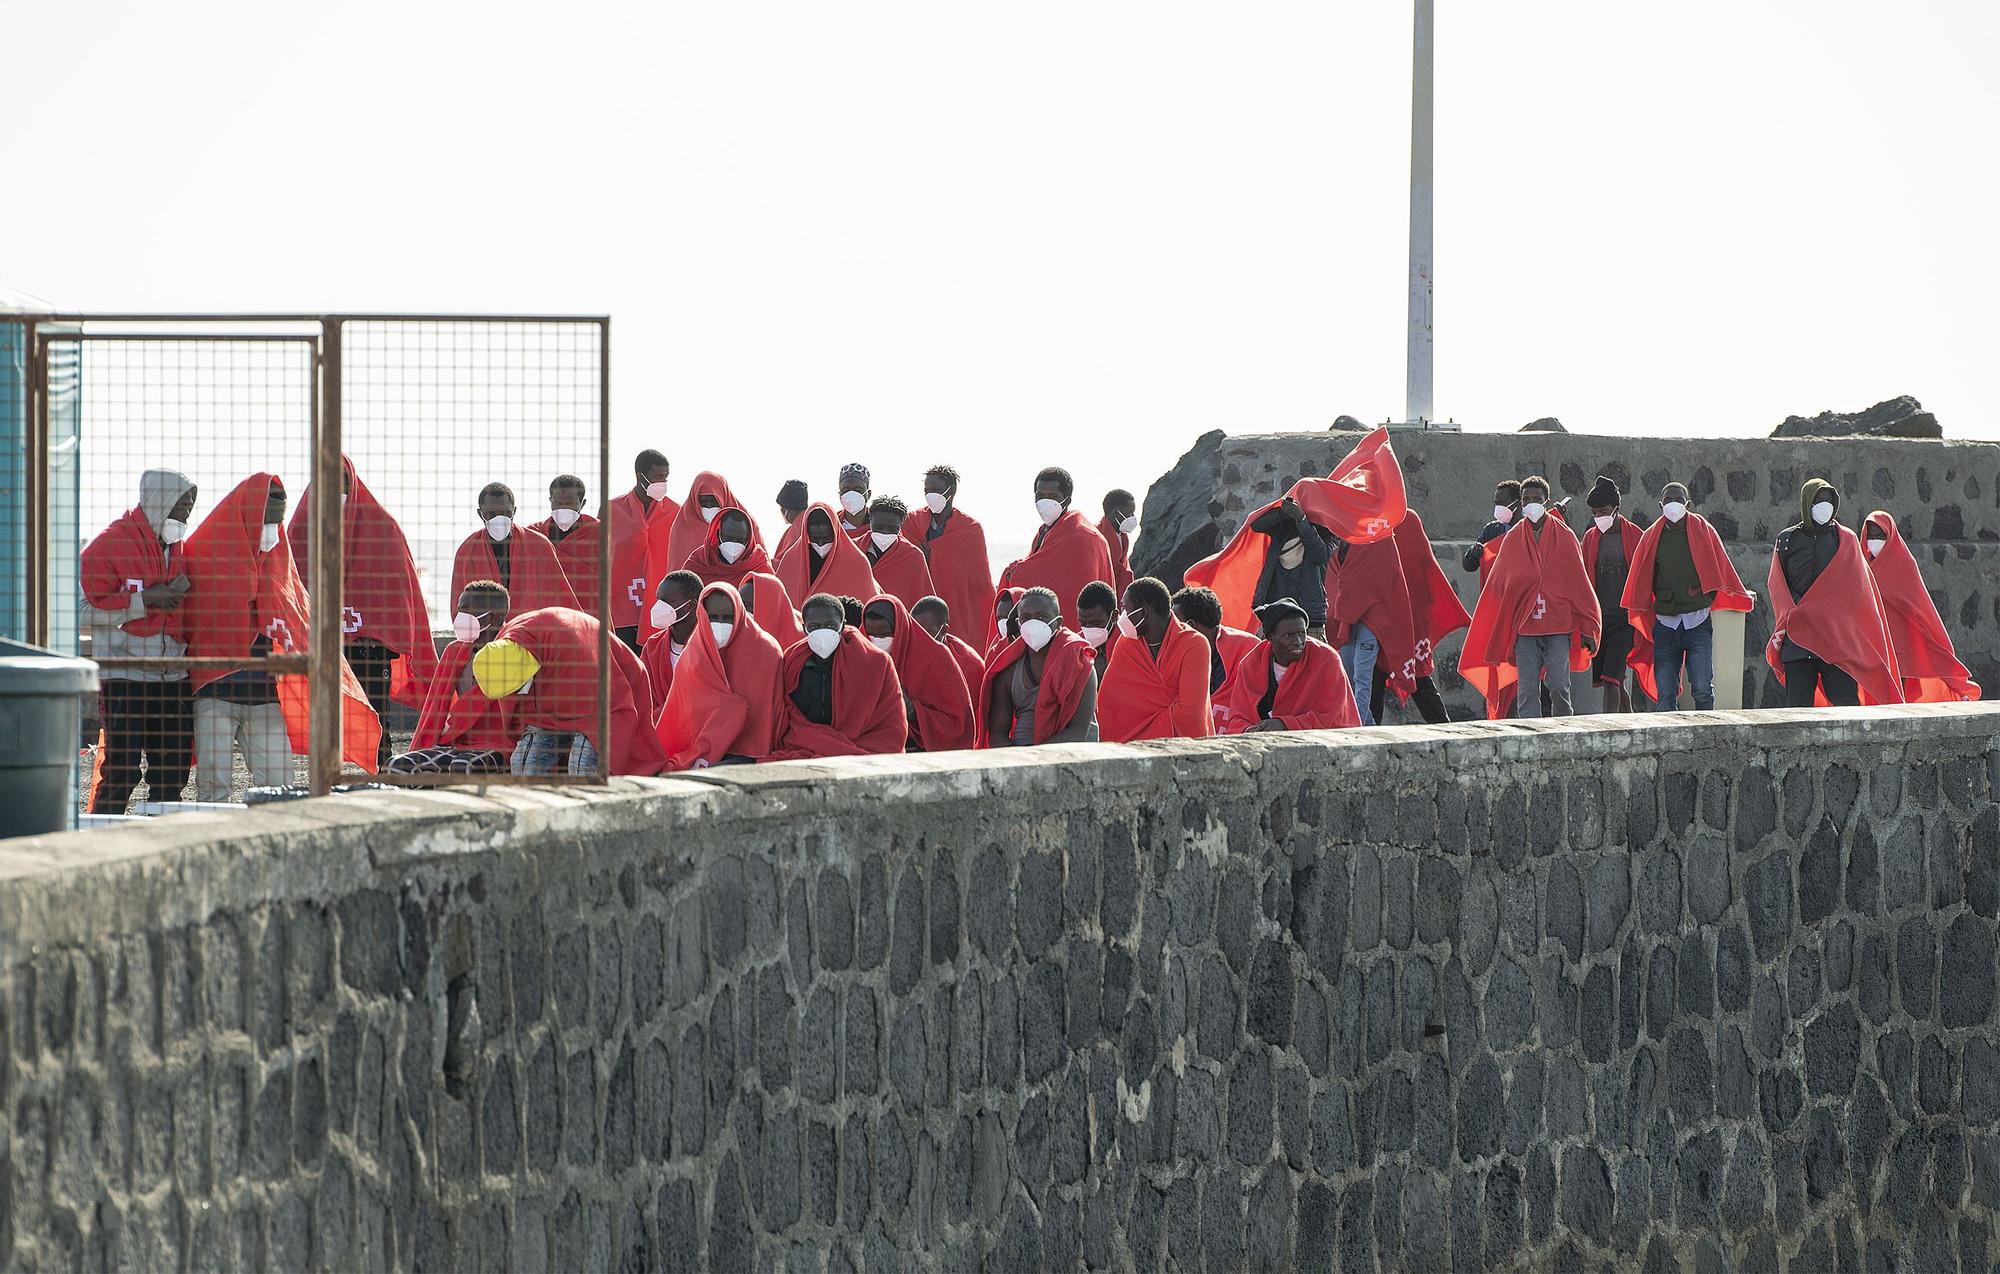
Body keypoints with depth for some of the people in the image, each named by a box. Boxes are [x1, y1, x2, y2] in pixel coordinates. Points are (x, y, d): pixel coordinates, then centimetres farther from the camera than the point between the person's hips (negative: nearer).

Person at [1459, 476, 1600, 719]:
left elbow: (1579, 583, 5)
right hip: (1523, 625, 2)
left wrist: (1587, 628, 1)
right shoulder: (1512, 539, 11)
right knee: (1527, 691, -2)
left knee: (1559, 686, -8)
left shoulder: (1564, 537, 6)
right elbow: (1498, 585, 12)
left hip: (1558, 626, -2)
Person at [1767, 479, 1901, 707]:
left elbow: (1854, 586, 2)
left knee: (1846, 701, -10)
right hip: (1796, 637, 1)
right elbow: (1777, 585, 9)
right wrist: (1787, 620, -9)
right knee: (1798, 705, -4)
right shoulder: (1787, 540, 12)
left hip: (1838, 633, -1)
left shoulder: (1846, 540, 10)